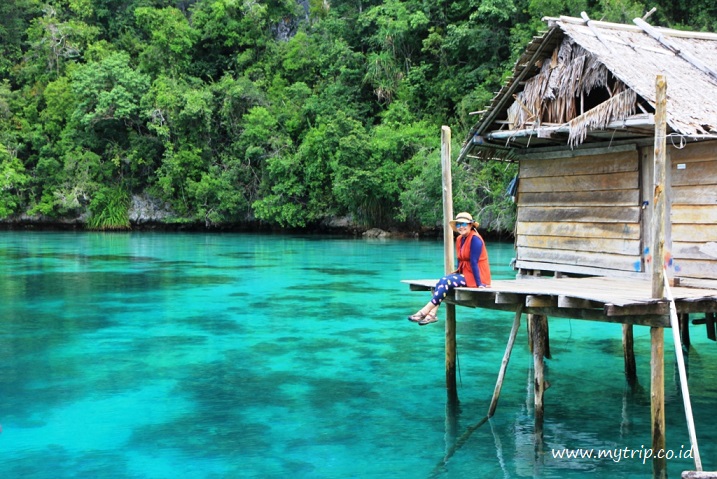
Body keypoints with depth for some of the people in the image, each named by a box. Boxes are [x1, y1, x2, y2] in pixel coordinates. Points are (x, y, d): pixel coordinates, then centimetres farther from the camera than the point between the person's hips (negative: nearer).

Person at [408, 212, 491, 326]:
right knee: (442, 280, -13)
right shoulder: (459, 239, 11)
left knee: (447, 282, -23)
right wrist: (457, 273, -1)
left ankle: (425, 311, -23)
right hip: (464, 273, 8)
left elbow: (474, 262, -20)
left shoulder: (475, 239, -15)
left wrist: (479, 284, -21)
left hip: (475, 276, -8)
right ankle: (432, 314, -26)